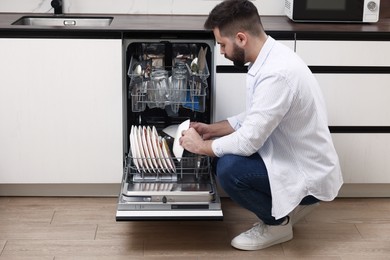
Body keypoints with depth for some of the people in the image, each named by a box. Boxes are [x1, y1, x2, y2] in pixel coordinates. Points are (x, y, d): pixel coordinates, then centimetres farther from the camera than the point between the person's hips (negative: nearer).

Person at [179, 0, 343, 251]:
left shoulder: (277, 73, -30)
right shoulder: (270, 58, 1)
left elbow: (249, 141, -27)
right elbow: (253, 118, 14)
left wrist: (201, 146, -11)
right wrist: (212, 129, 8)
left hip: (308, 174, -9)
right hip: (295, 160, 10)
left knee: (229, 168, -24)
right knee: (226, 150, 7)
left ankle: (277, 223, 2)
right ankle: (290, 203, 16)